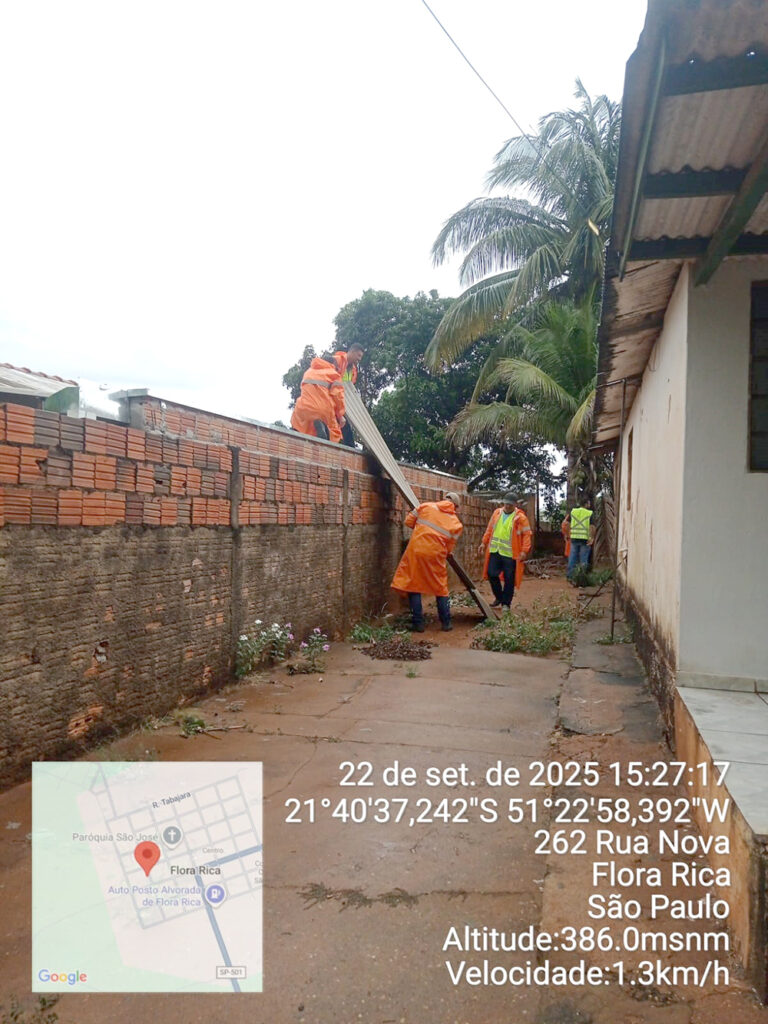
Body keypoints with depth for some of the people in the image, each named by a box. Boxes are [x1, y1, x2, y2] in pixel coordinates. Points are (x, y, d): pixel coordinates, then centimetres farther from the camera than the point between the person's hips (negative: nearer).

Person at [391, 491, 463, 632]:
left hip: (416, 550, -1)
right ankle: (446, 623, 22)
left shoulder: (427, 506, 7)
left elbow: (409, 521, 10)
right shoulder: (456, 523, 8)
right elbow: (449, 548, 6)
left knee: (413, 585, 9)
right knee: (441, 588, 17)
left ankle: (418, 623, 8)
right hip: (436, 555, 1)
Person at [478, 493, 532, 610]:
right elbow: (489, 529, 15)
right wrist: (484, 542, 12)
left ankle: (506, 603, 15)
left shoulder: (520, 517, -7)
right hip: (495, 551, 4)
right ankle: (499, 597, 25)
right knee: (492, 574, 5)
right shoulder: (497, 512, 8)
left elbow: (527, 535, -8)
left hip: (510, 554, -4)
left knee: (509, 579, 3)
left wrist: (524, 551, -16)